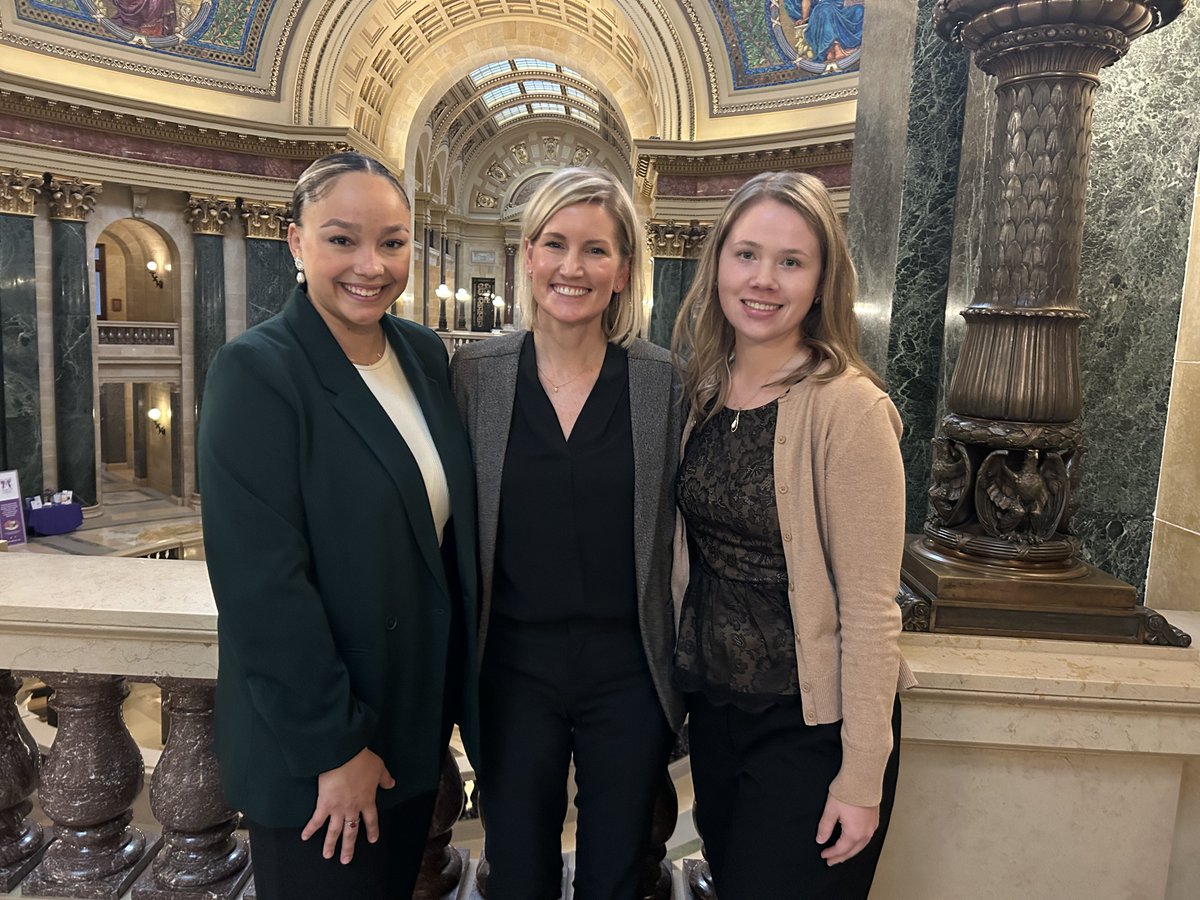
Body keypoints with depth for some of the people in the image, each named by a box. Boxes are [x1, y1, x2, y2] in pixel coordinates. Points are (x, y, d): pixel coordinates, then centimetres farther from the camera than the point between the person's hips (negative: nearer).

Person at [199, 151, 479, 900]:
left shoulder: (426, 353, 0)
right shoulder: (256, 371, -18)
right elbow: (260, 584, -21)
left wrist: (462, 689, 6)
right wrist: (335, 745, -16)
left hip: (418, 716, 6)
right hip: (313, 752, -6)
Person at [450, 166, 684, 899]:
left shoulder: (665, 382, -7)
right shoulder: (476, 373, -5)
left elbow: (681, 530, -1)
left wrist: (683, 672, -1)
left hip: (629, 674, 0)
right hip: (512, 670, 1)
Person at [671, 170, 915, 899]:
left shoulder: (849, 408, -19)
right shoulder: (703, 392, -1)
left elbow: (869, 606, -18)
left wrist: (862, 775, -16)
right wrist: (682, 685, 6)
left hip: (812, 725, -5)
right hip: (713, 704, 6)